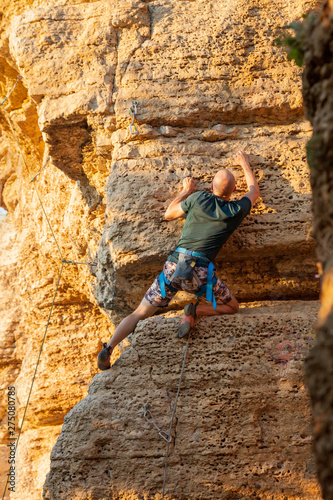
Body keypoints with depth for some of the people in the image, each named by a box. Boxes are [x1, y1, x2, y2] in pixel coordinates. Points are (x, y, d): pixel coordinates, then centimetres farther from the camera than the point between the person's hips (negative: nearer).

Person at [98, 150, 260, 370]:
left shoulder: (199, 198, 8)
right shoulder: (236, 211, 8)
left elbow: (169, 214, 24)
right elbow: (254, 191, 30)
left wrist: (186, 192, 36)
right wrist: (246, 165, 44)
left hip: (174, 265, 2)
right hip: (199, 272, -2)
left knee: (139, 314, 8)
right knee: (232, 307, 18)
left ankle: (108, 348, -13)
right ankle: (194, 312, -9)